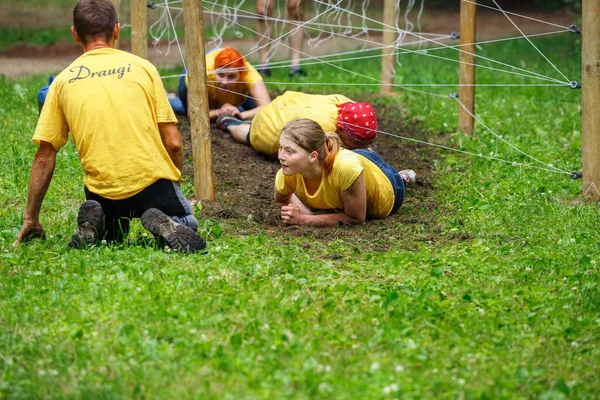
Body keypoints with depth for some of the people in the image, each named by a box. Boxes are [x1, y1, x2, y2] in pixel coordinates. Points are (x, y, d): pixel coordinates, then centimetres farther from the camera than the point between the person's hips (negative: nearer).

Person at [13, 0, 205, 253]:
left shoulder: (63, 81, 6)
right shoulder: (143, 67, 3)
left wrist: (31, 219, 13)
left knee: (111, 237, 32)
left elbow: (44, 156, 6)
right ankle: (163, 223, -9)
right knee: (187, 225, 27)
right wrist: (175, 182, 19)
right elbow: (173, 143, 0)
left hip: (101, 191, 2)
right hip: (152, 182, -2)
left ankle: (93, 222, -3)